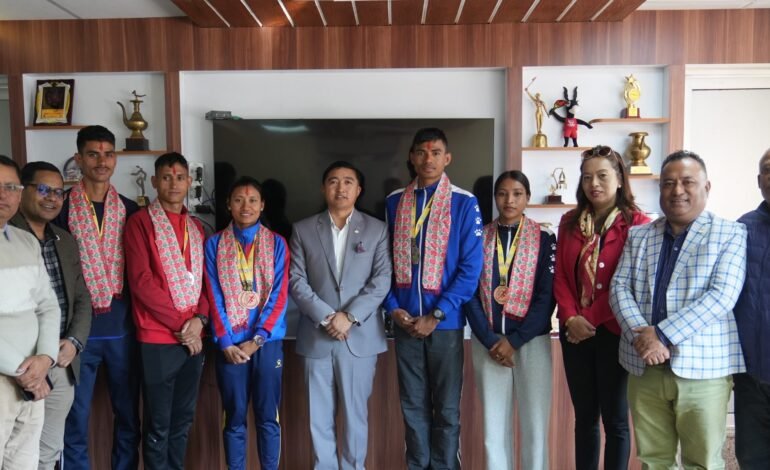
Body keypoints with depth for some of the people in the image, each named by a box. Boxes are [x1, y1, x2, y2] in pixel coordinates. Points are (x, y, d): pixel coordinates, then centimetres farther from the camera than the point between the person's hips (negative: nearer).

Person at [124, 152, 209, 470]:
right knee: (158, 425, 3)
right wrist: (179, 322, -12)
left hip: (193, 337, 6)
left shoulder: (196, 228, 15)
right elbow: (141, 280, -13)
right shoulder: (140, 222, -4)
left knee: (183, 419, 14)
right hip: (158, 338, -6)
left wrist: (199, 319, -4)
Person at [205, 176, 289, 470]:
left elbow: (279, 295, -3)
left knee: (268, 417, 6)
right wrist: (226, 342, -9)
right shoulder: (214, 244, 4)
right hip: (230, 344, 0)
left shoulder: (276, 243, 3)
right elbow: (214, 297, 0)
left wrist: (257, 339, -10)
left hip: (267, 341, 0)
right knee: (235, 418, 8)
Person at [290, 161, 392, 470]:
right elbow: (296, 281, -1)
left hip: (360, 336, 0)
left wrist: (350, 317, -13)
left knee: (355, 414, 8)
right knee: (319, 416, 8)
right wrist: (326, 316, -13)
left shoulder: (377, 230, 5)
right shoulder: (303, 229, 6)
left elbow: (382, 280, -3)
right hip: (316, 337, 1)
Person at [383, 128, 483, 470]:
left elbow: (470, 267, -9)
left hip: (445, 321, -3)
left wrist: (437, 315, -13)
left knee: (446, 407, 7)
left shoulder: (464, 203, -4)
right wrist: (393, 308, -5)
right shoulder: (394, 202, 6)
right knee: (413, 405, 12)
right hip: (405, 321, 3)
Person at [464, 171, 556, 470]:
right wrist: (489, 340, -9)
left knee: (535, 425, 3)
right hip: (487, 342, 1)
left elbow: (547, 296, -5)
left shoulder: (544, 238, 2)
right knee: (493, 425, 7)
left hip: (531, 341, -1)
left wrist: (514, 340, -12)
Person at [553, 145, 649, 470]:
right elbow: (560, 275, 5)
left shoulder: (637, 224, -7)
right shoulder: (570, 222, 9)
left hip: (613, 331, -4)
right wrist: (571, 318, -9)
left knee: (615, 417, 6)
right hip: (574, 331, 4)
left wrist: (591, 319, -12)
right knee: (584, 415, 13)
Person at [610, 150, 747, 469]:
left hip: (702, 368, -3)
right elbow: (619, 287, 3)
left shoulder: (731, 234, -1)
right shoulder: (638, 236, 11)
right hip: (644, 367, 4)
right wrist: (641, 336, -15)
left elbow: (722, 296, -13)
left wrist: (663, 334, -19)